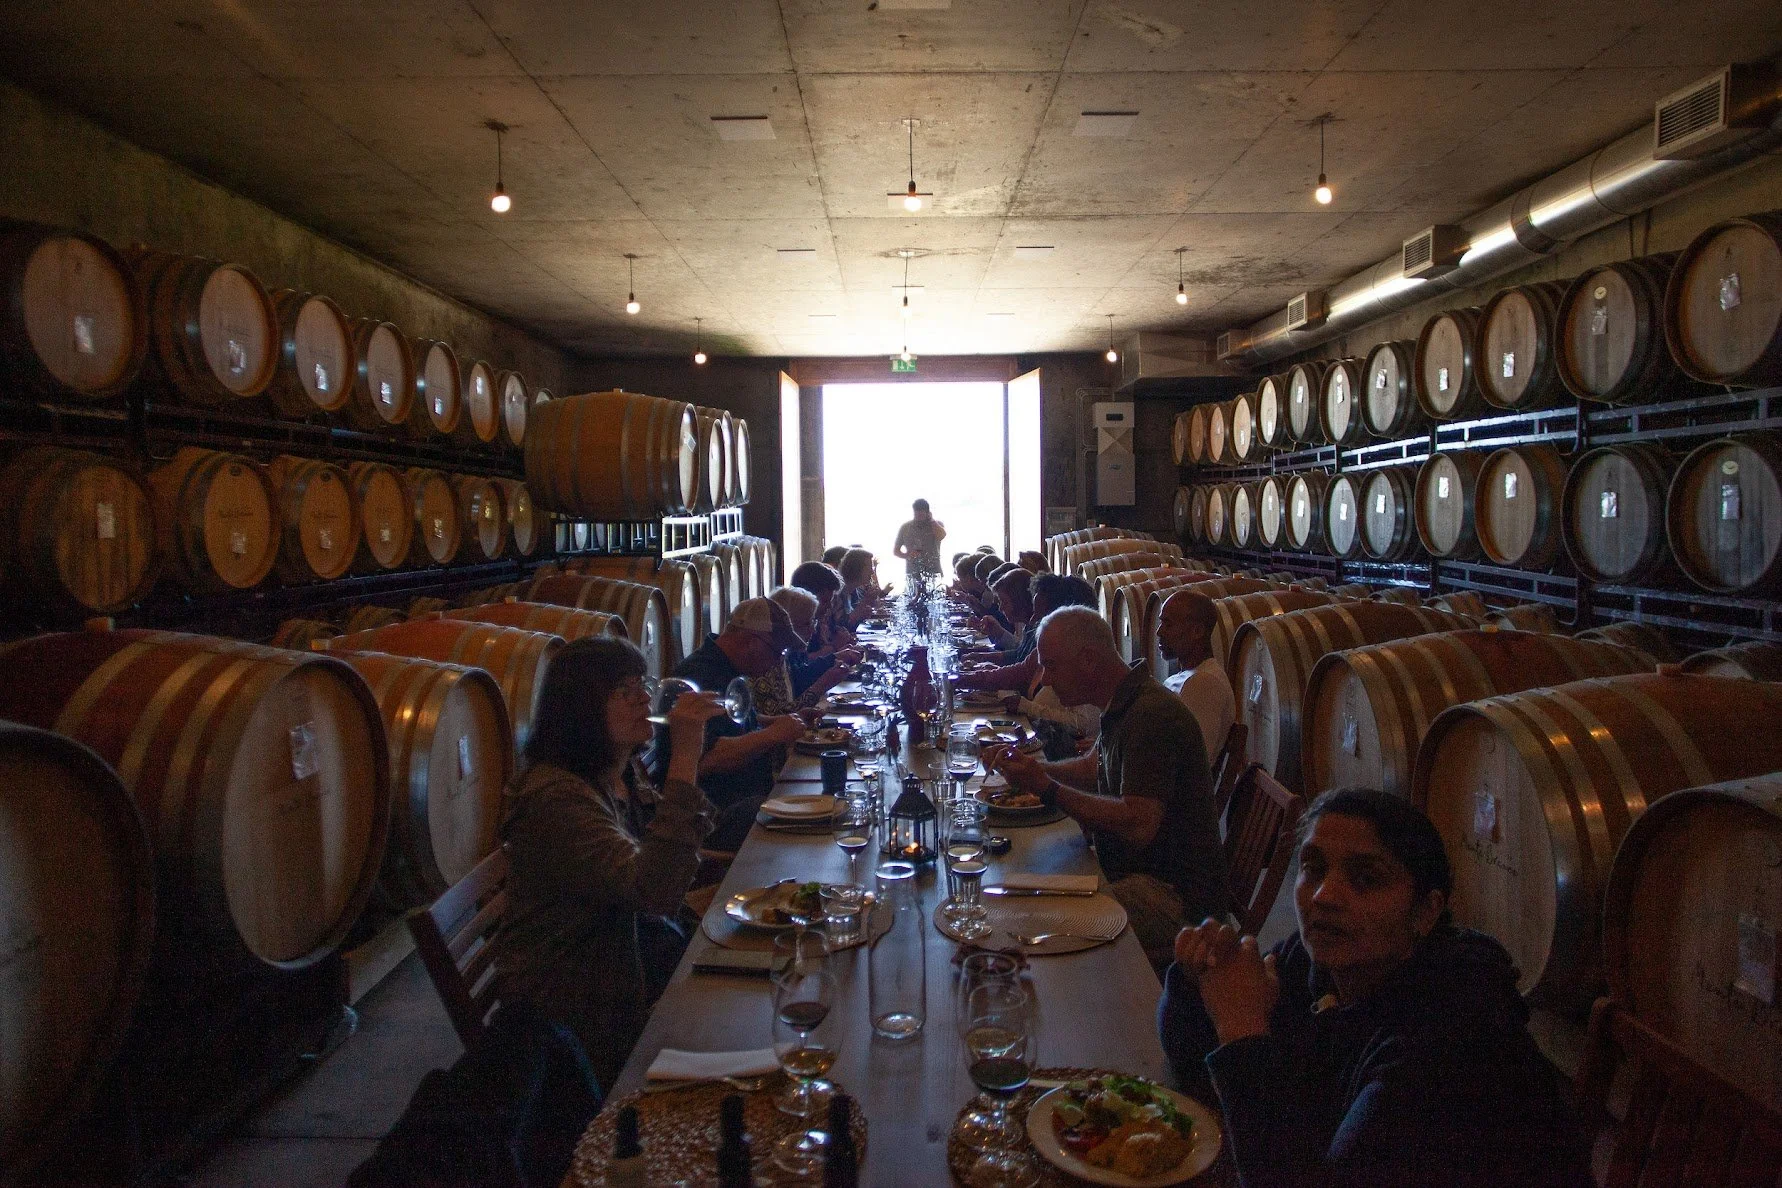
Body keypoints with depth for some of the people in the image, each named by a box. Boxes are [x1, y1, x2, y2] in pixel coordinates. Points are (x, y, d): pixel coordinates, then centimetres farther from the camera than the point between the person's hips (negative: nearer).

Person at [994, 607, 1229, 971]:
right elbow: (1093, 768, 27)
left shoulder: (1151, 715, -22)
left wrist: (1048, 790, -24)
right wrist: (1031, 768, 9)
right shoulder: (1123, 706, 10)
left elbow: (1139, 825, -30)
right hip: (1142, 874, 10)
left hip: (1177, 895, -10)